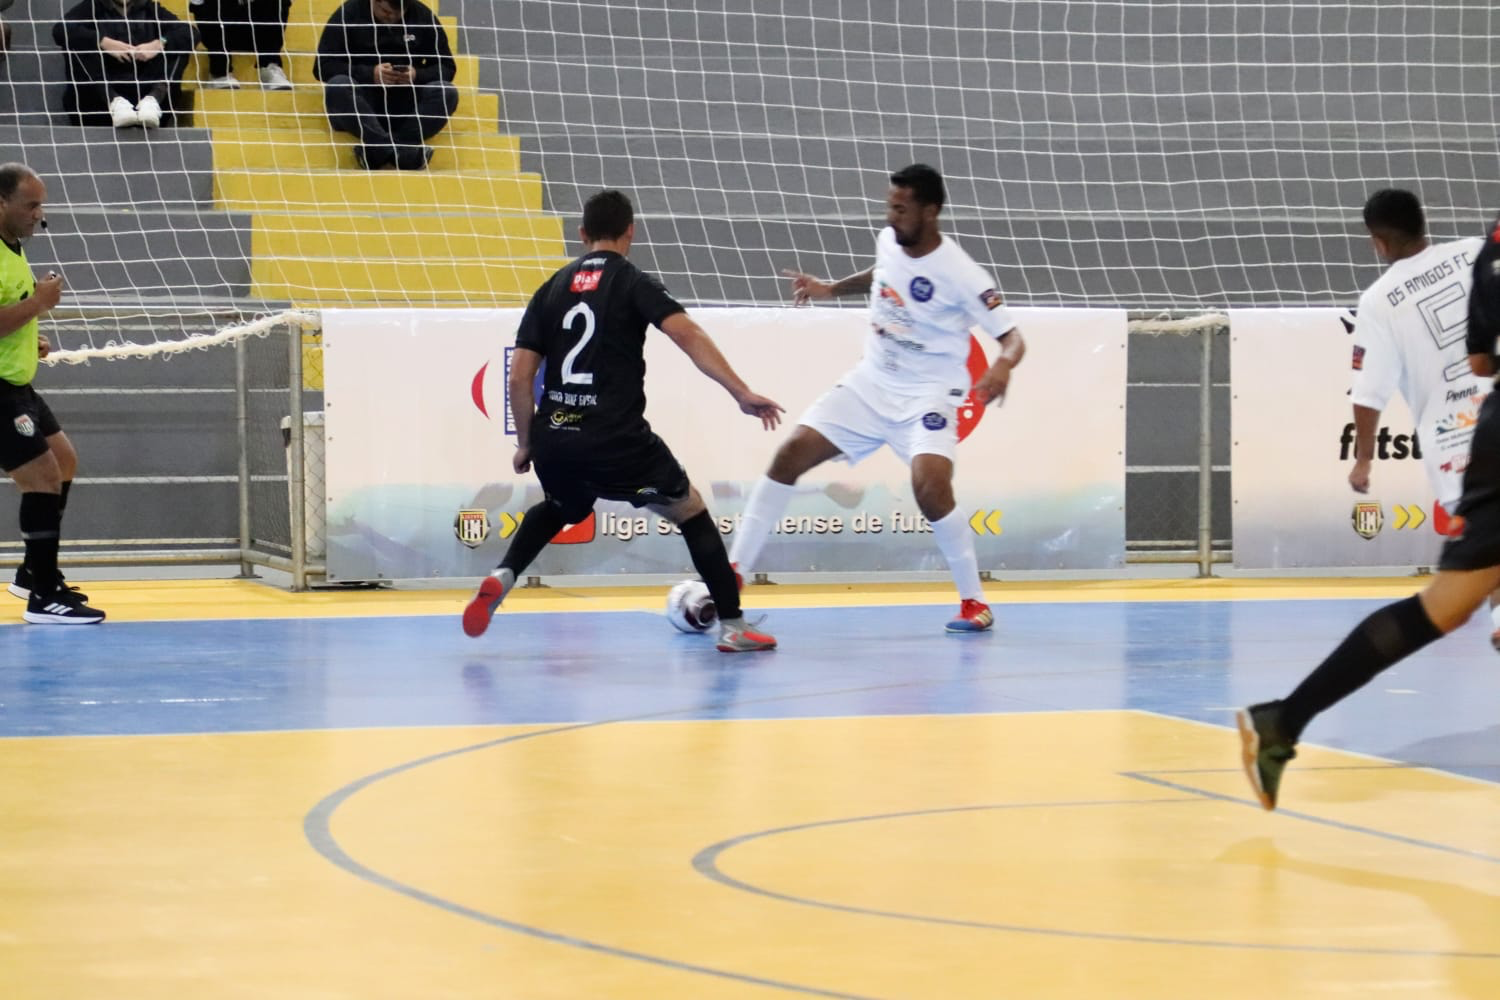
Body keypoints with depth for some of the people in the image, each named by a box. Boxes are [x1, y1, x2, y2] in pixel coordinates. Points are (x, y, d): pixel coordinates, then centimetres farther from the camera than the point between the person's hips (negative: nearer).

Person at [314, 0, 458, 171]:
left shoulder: (423, 16, 6)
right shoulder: (348, 14, -2)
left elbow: (447, 68, 6)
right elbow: (323, 66, -7)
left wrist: (418, 75, -16)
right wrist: (369, 74, -22)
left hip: (407, 104, 2)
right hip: (362, 104, -2)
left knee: (447, 92, -26)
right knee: (337, 87, -33)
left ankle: (377, 148, -37)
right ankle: (402, 149, -45)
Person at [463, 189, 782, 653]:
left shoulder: (552, 288, 13)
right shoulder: (633, 282, 1)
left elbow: (519, 377, 10)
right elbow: (688, 335, -15)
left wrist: (527, 444, 20)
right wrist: (742, 394, -19)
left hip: (555, 440, 5)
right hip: (617, 441, -4)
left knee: (560, 507, 36)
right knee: (691, 511, 14)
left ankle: (501, 577, 14)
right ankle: (733, 626, 7)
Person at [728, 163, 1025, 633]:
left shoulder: (958, 273, -23)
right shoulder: (888, 240, -4)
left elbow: (1012, 337, -23)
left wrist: (1003, 366, -43)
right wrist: (832, 289, 15)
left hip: (928, 392, -6)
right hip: (871, 381, 6)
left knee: (930, 486, -28)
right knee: (790, 455, -4)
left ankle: (974, 601, -7)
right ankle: (733, 573, 3)